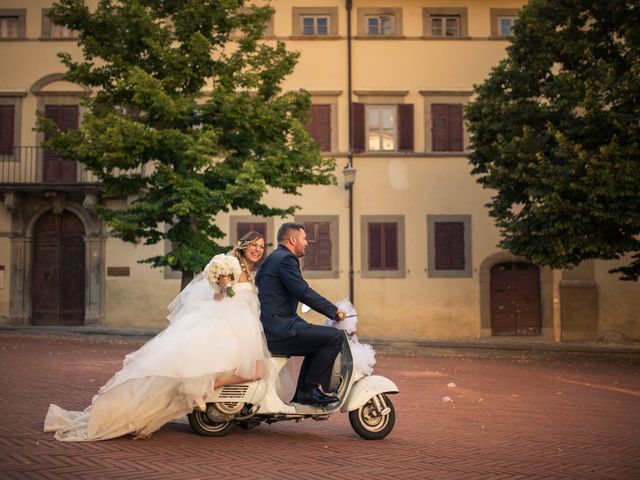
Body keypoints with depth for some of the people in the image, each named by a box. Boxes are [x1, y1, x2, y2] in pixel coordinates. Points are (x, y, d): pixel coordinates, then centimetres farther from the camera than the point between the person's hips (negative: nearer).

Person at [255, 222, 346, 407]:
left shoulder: (273, 258, 24)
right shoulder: (286, 258, -9)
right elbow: (304, 292, -19)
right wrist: (334, 311, -10)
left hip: (269, 329, 11)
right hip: (279, 331, -11)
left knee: (318, 343, 25)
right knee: (335, 337, -14)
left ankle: (302, 394, 22)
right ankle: (311, 389, -7)